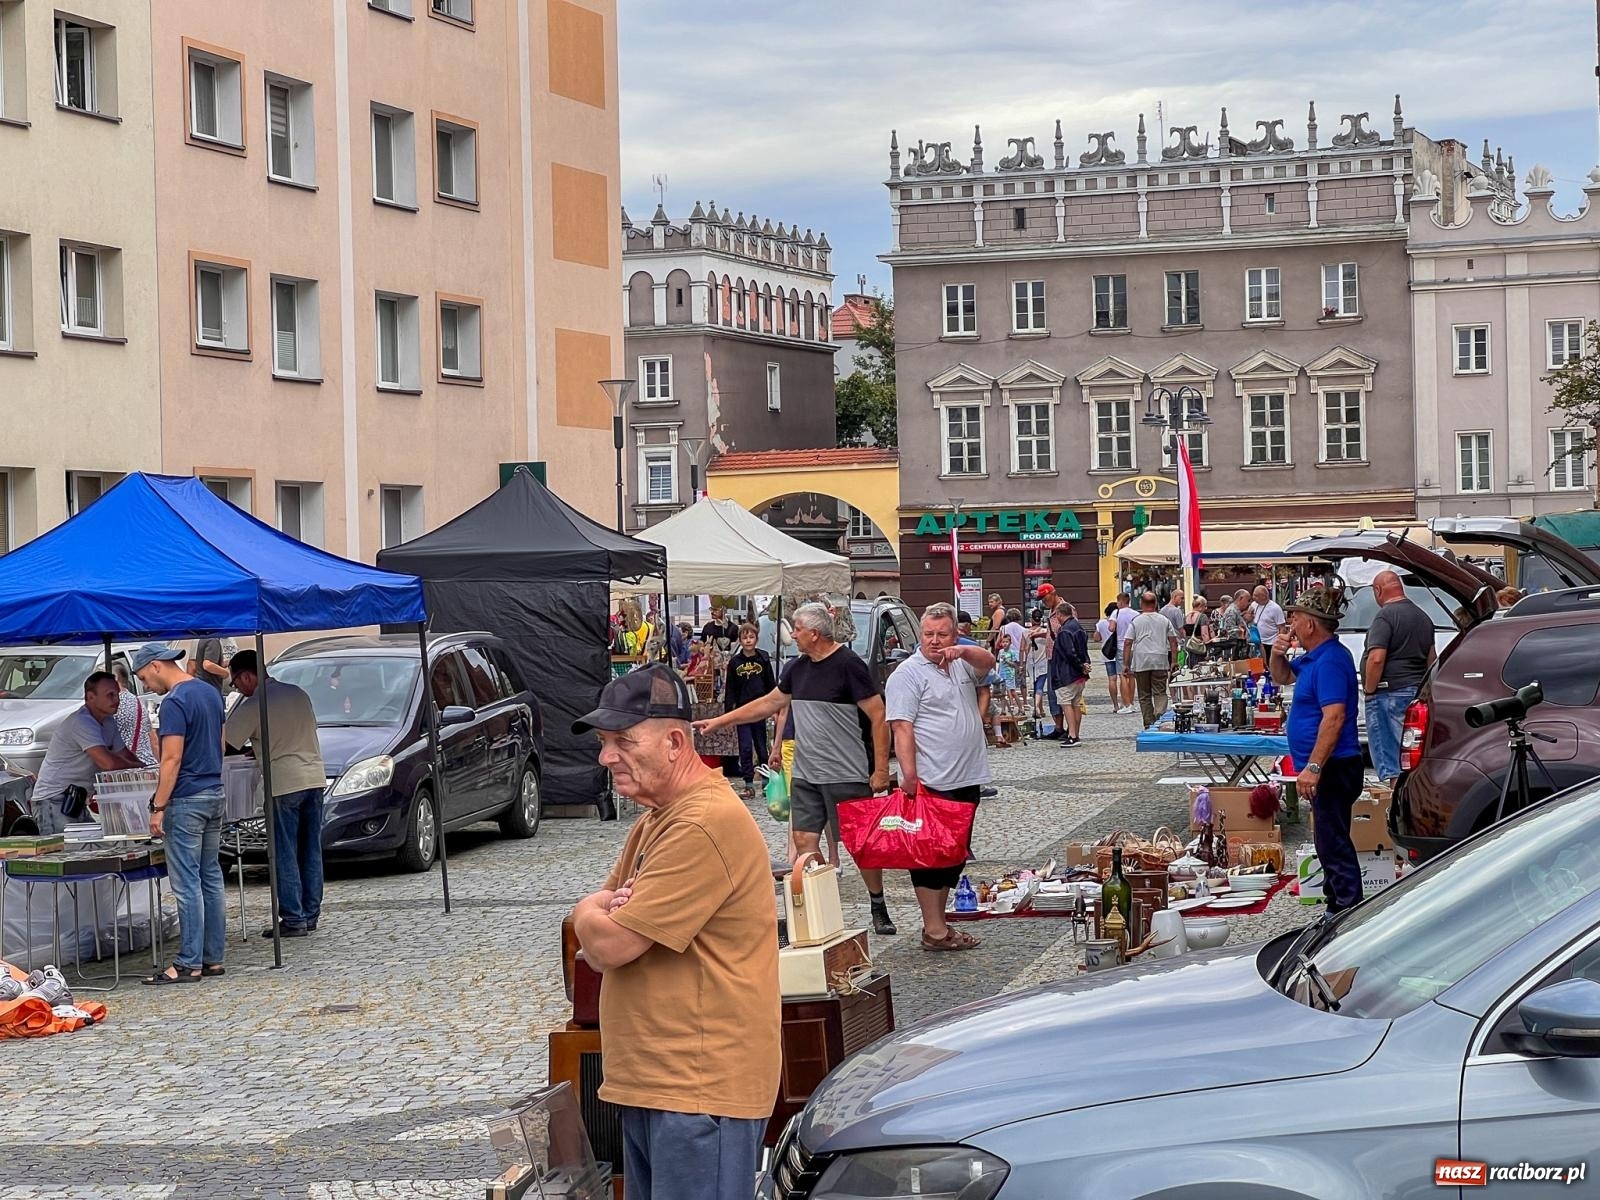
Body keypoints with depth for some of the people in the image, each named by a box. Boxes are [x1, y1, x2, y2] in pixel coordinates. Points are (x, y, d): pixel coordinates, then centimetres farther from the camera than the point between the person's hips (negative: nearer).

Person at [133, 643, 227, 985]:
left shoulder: (174, 702, -15)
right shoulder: (210, 693, 13)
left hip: (187, 801, -9)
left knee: (187, 884, -6)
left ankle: (189, 964, -5)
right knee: (210, 878, 11)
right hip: (214, 794, 9)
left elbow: (172, 759, -19)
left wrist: (158, 807, -17)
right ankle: (213, 958, 14)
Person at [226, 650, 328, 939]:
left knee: (285, 855, -1)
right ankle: (310, 915, 15)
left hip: (284, 783, -7)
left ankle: (293, 919, -1)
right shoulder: (298, 694, 12)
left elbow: (224, 742, -7)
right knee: (311, 851, 11)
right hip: (314, 777, 7)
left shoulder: (252, 707, -9)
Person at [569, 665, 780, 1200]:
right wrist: (607, 910, -5)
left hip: (700, 1091, -10)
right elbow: (591, 925, 18)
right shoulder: (655, 819, 16)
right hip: (648, 1080, 10)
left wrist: (592, 913, 2)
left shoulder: (706, 825, -19)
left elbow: (609, 946, -20)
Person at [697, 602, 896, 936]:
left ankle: (878, 908, 15)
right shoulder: (798, 668, 10)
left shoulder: (848, 665, -12)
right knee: (804, 841, 1)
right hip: (805, 774, 7)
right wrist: (718, 721, 20)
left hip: (845, 775, -7)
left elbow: (878, 716, -13)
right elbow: (768, 703, 21)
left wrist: (881, 769, -15)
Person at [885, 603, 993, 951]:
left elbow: (988, 662, 0)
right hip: (932, 783, -8)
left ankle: (938, 919, 19)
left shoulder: (960, 664, 16)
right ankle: (934, 930, -6)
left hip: (967, 779, 8)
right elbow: (901, 727, -15)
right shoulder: (908, 674, -7)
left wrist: (964, 651, -20)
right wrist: (909, 775, -25)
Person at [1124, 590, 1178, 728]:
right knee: (1160, 692, 0)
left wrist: (1125, 664, 2)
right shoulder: (1164, 621, 7)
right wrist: (1174, 662, 12)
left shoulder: (1135, 621, 2)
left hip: (1141, 663, 0)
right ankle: (1160, 714, -27)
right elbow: (1173, 642, 7)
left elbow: (1128, 643, -2)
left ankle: (1149, 725, 9)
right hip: (1160, 662, 0)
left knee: (1144, 696, 8)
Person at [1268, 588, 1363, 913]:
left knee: (1333, 843, -8)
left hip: (1333, 767, -11)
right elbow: (1282, 677, 30)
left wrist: (1313, 767, -29)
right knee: (1330, 841, 17)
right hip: (1327, 768, 11)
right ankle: (1337, 905, 26)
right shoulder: (1314, 657, 13)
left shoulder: (1330, 660, -20)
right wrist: (1278, 652, 8)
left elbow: (1334, 717, -28)